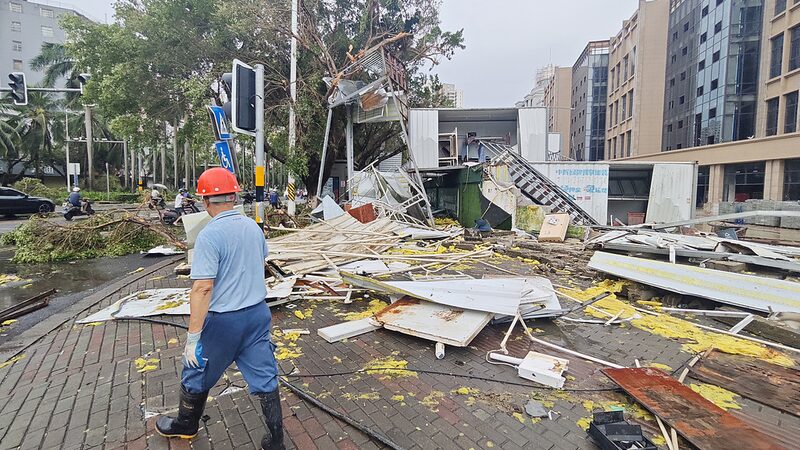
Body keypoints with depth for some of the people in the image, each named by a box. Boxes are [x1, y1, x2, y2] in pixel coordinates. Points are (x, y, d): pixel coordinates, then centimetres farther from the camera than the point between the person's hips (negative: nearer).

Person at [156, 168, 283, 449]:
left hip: (222, 320, -5)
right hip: (257, 313, 5)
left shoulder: (209, 236, -20)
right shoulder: (253, 227, 1)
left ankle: (186, 425, 45)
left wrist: (193, 337, -16)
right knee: (265, 378, 11)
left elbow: (202, 289, -23)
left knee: (197, 374, 21)